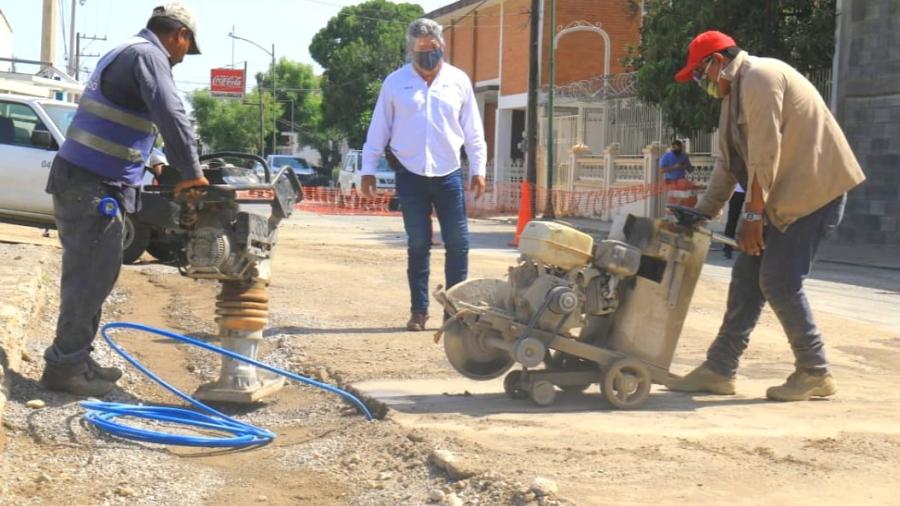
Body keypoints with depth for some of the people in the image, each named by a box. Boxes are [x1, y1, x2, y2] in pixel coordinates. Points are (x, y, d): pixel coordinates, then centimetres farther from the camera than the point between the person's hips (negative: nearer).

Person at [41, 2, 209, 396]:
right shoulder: (148, 56, -11)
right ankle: (65, 366, -3)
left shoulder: (124, 54, 21)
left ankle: (75, 360, 21)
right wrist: (192, 172, -13)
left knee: (88, 275, 15)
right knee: (92, 277, -7)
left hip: (82, 180, 10)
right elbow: (172, 117, -21)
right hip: (94, 186, -10)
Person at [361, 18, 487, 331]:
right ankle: (419, 310, 11)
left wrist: (478, 170, 3)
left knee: (458, 243, -2)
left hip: (448, 176, 1)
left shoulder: (458, 80, 4)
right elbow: (379, 129, 4)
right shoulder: (395, 82, 1)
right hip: (411, 176, -1)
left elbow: (472, 129, 7)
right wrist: (368, 170, 1)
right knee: (418, 245, 4)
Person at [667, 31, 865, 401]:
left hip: (815, 190, -10)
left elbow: (764, 153, -20)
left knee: (779, 281, -10)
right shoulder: (735, 94, 17)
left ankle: (815, 373, 2)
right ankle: (719, 368, 9)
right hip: (785, 194, 10)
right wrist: (701, 215, 14)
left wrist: (753, 214, -18)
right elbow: (728, 163, 19)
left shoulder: (759, 77, -14)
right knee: (747, 275, 6)